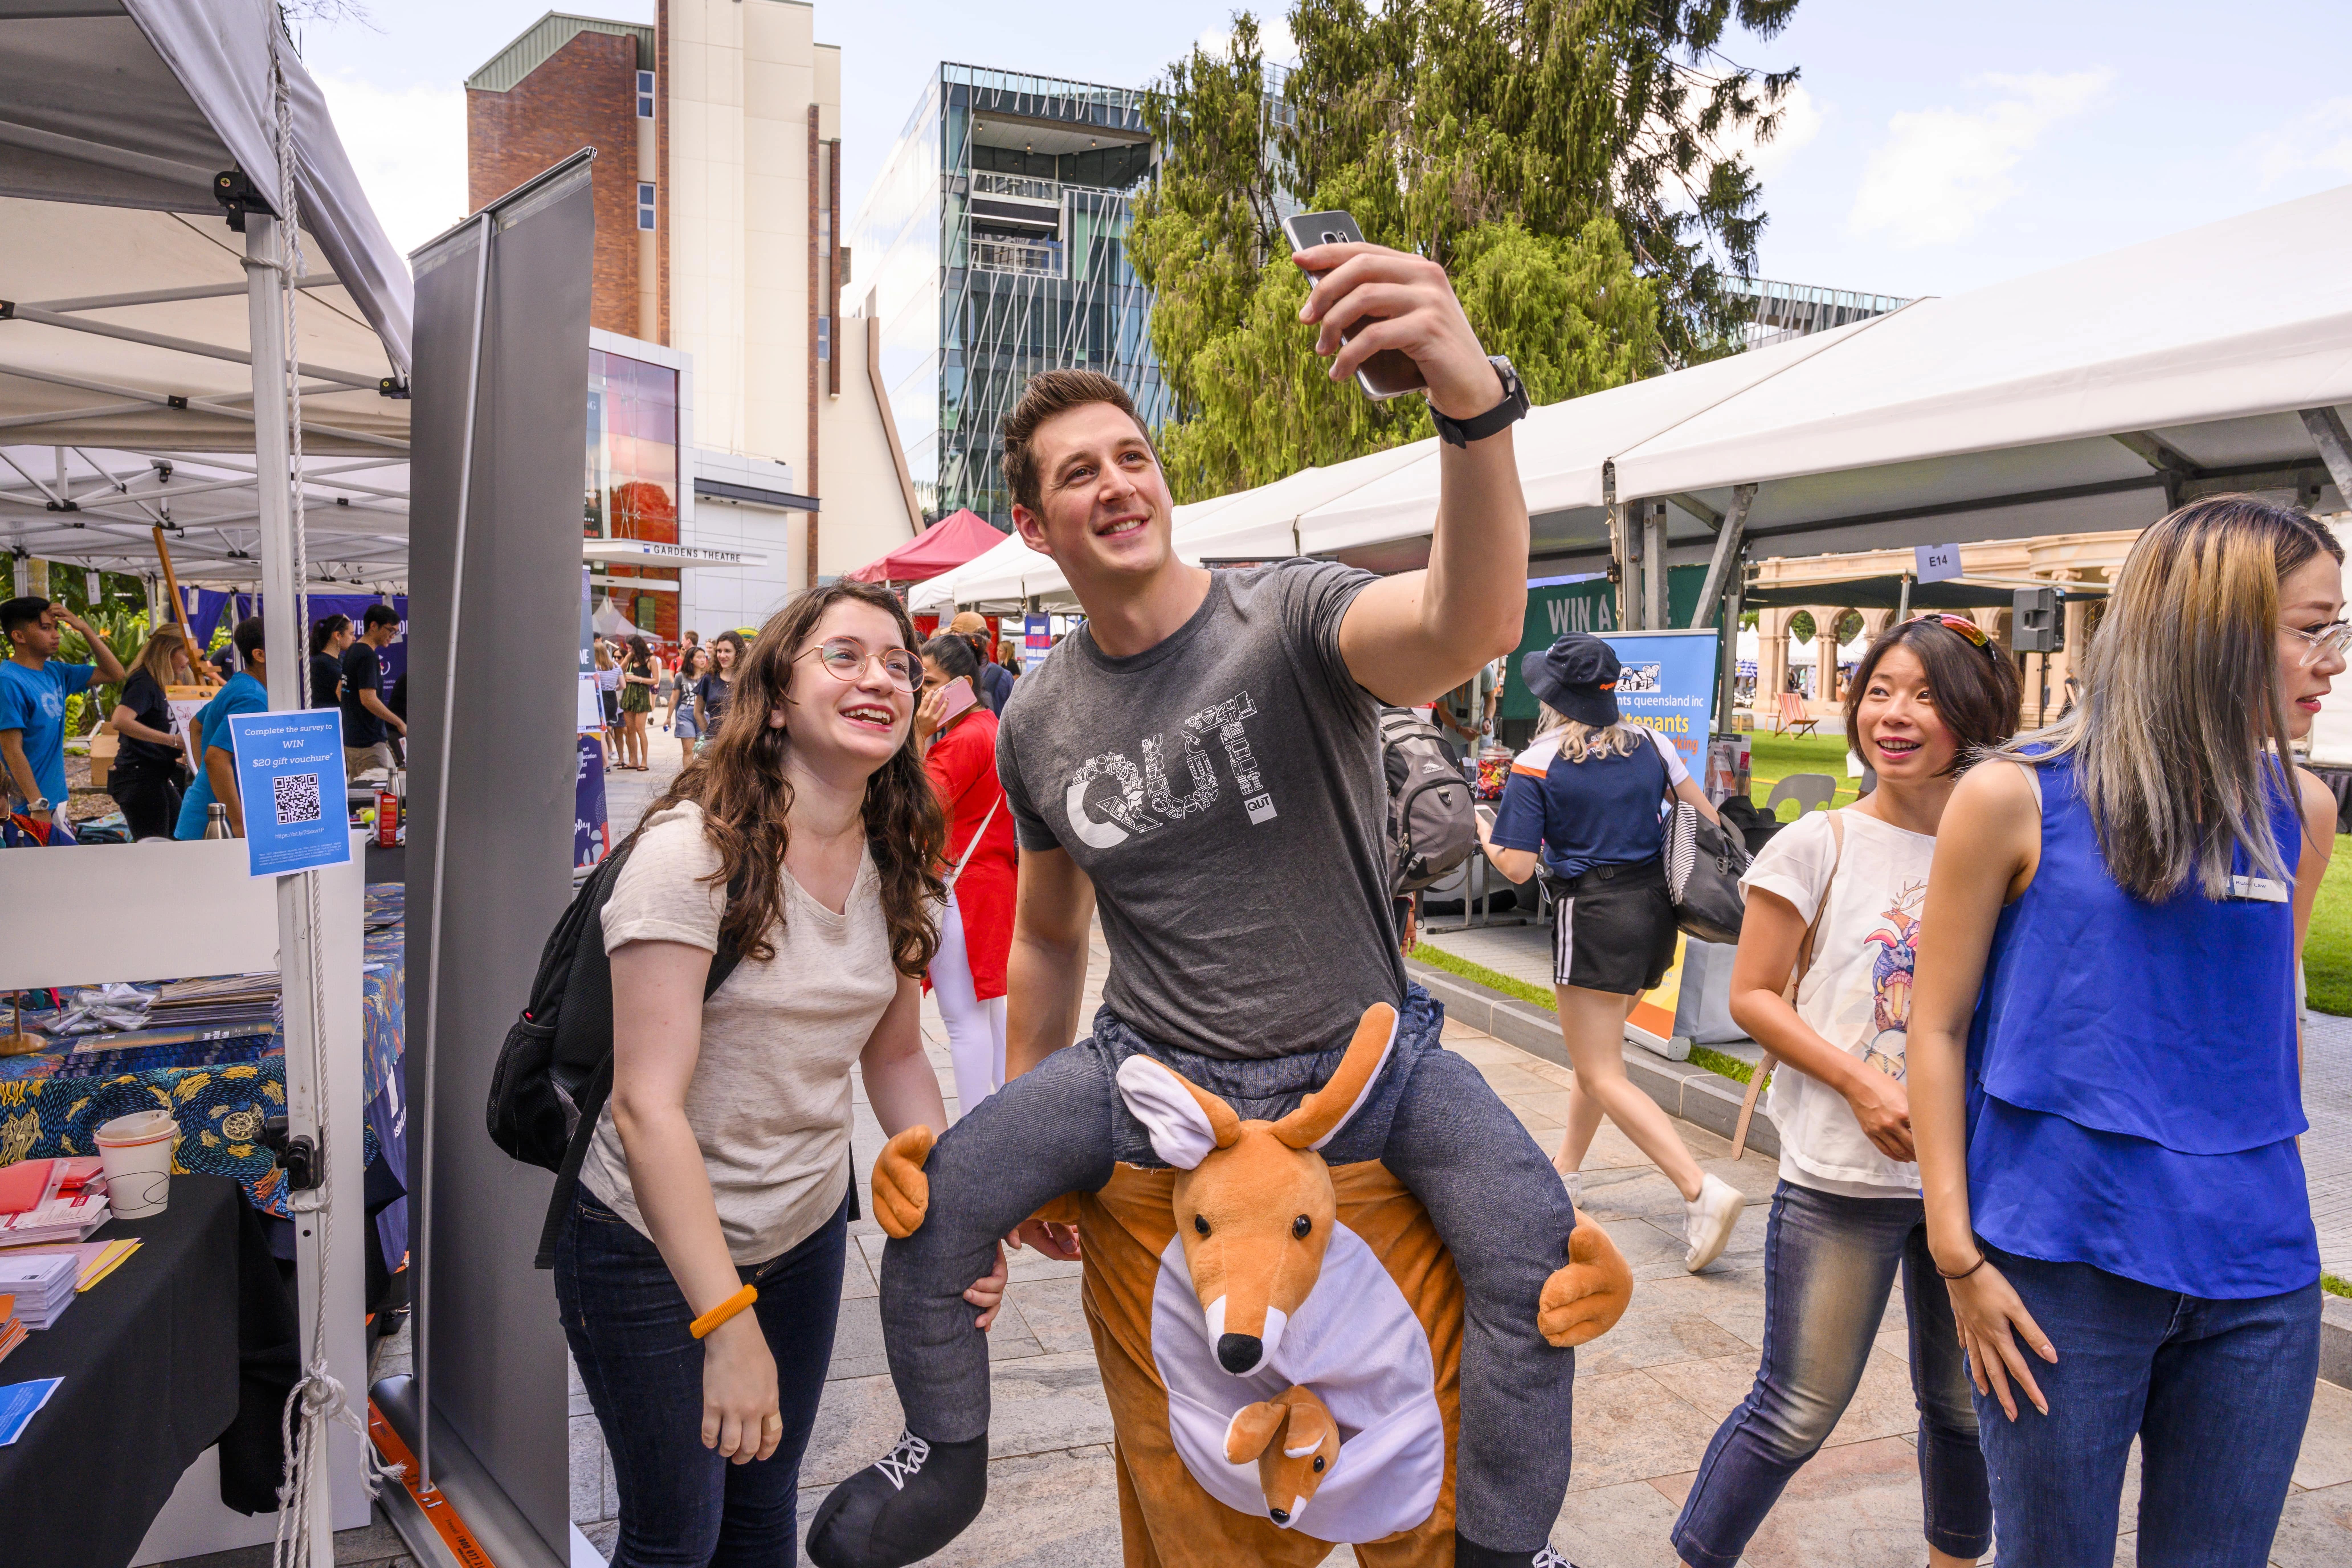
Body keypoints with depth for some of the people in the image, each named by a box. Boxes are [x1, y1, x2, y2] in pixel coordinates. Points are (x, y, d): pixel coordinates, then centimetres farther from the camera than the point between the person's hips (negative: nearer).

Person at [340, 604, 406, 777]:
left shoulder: (351, 652, 14)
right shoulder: (368, 657, -16)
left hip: (350, 740, 10)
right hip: (369, 743, -10)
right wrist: (400, 723, -18)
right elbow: (369, 700, -24)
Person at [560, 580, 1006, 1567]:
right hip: (652, 1243, -5)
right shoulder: (692, 852, -23)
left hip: (806, 1228, 6)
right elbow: (647, 1106, -26)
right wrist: (728, 1321, -29)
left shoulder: (893, 865, -2)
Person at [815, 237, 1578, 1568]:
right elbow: (1049, 937, 13)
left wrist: (1476, 402, -57)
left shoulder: (1292, 621, -15)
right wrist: (1033, 1131, 17)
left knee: (1533, 1245, -24)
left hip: (1364, 1051, -3)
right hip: (1154, 1063, 3)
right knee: (936, 1207, -10)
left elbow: (1473, 627, -39)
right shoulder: (1040, 724, 0)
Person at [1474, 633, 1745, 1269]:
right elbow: (1707, 818, 6)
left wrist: (1481, 829, 6)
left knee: (1602, 1077, -1)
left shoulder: (1536, 765, -10)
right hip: (1656, 907, 7)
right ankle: (1566, 1169, 37)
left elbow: (1518, 867, -13)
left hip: (1595, 916, -7)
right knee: (1598, 1049, 23)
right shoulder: (1649, 744, 5)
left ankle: (1702, 1190, -14)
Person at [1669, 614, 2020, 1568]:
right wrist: (1861, 1083, -17)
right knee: (1797, 1411, 3)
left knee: (1968, 1404, 18)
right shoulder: (1819, 846, -6)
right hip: (1842, 1176, -4)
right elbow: (1753, 995, -5)